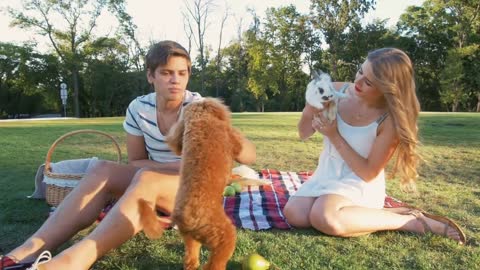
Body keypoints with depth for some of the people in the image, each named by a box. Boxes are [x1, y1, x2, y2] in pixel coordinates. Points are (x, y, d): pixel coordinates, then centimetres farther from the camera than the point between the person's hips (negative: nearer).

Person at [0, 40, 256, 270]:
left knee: (146, 179, -35)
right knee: (103, 170, -21)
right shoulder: (138, 109, -6)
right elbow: (135, 162, 1)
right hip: (156, 181, 4)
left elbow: (250, 156, -21)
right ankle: (31, 249, -32)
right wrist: (177, 165, -16)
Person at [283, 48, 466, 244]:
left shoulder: (390, 120, -21)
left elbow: (368, 173, -16)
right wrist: (309, 112, -21)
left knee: (325, 219, -33)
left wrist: (334, 136, -22)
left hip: (360, 185, -5)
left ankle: (410, 221, -13)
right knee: (294, 214, -19)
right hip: (326, 175, 5)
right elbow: (304, 134, 2)